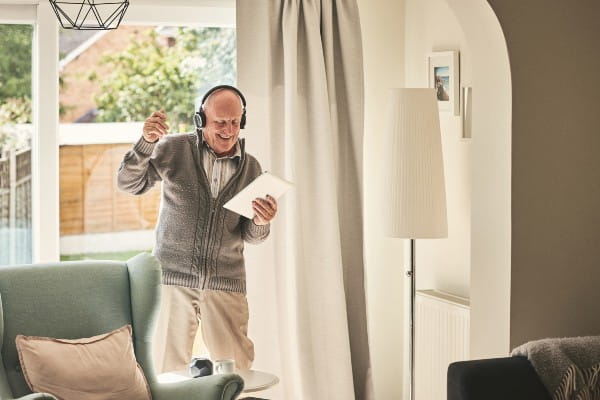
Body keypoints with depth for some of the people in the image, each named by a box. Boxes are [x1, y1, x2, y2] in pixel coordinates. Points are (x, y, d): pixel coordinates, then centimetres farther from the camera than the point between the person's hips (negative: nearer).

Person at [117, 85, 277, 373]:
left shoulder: (251, 168, 7)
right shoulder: (174, 149, 1)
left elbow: (251, 236, 10)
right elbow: (128, 184, -6)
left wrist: (261, 222, -13)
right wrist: (147, 142, -20)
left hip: (226, 282, 2)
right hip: (173, 277, -2)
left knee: (237, 370, 0)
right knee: (168, 370, 2)